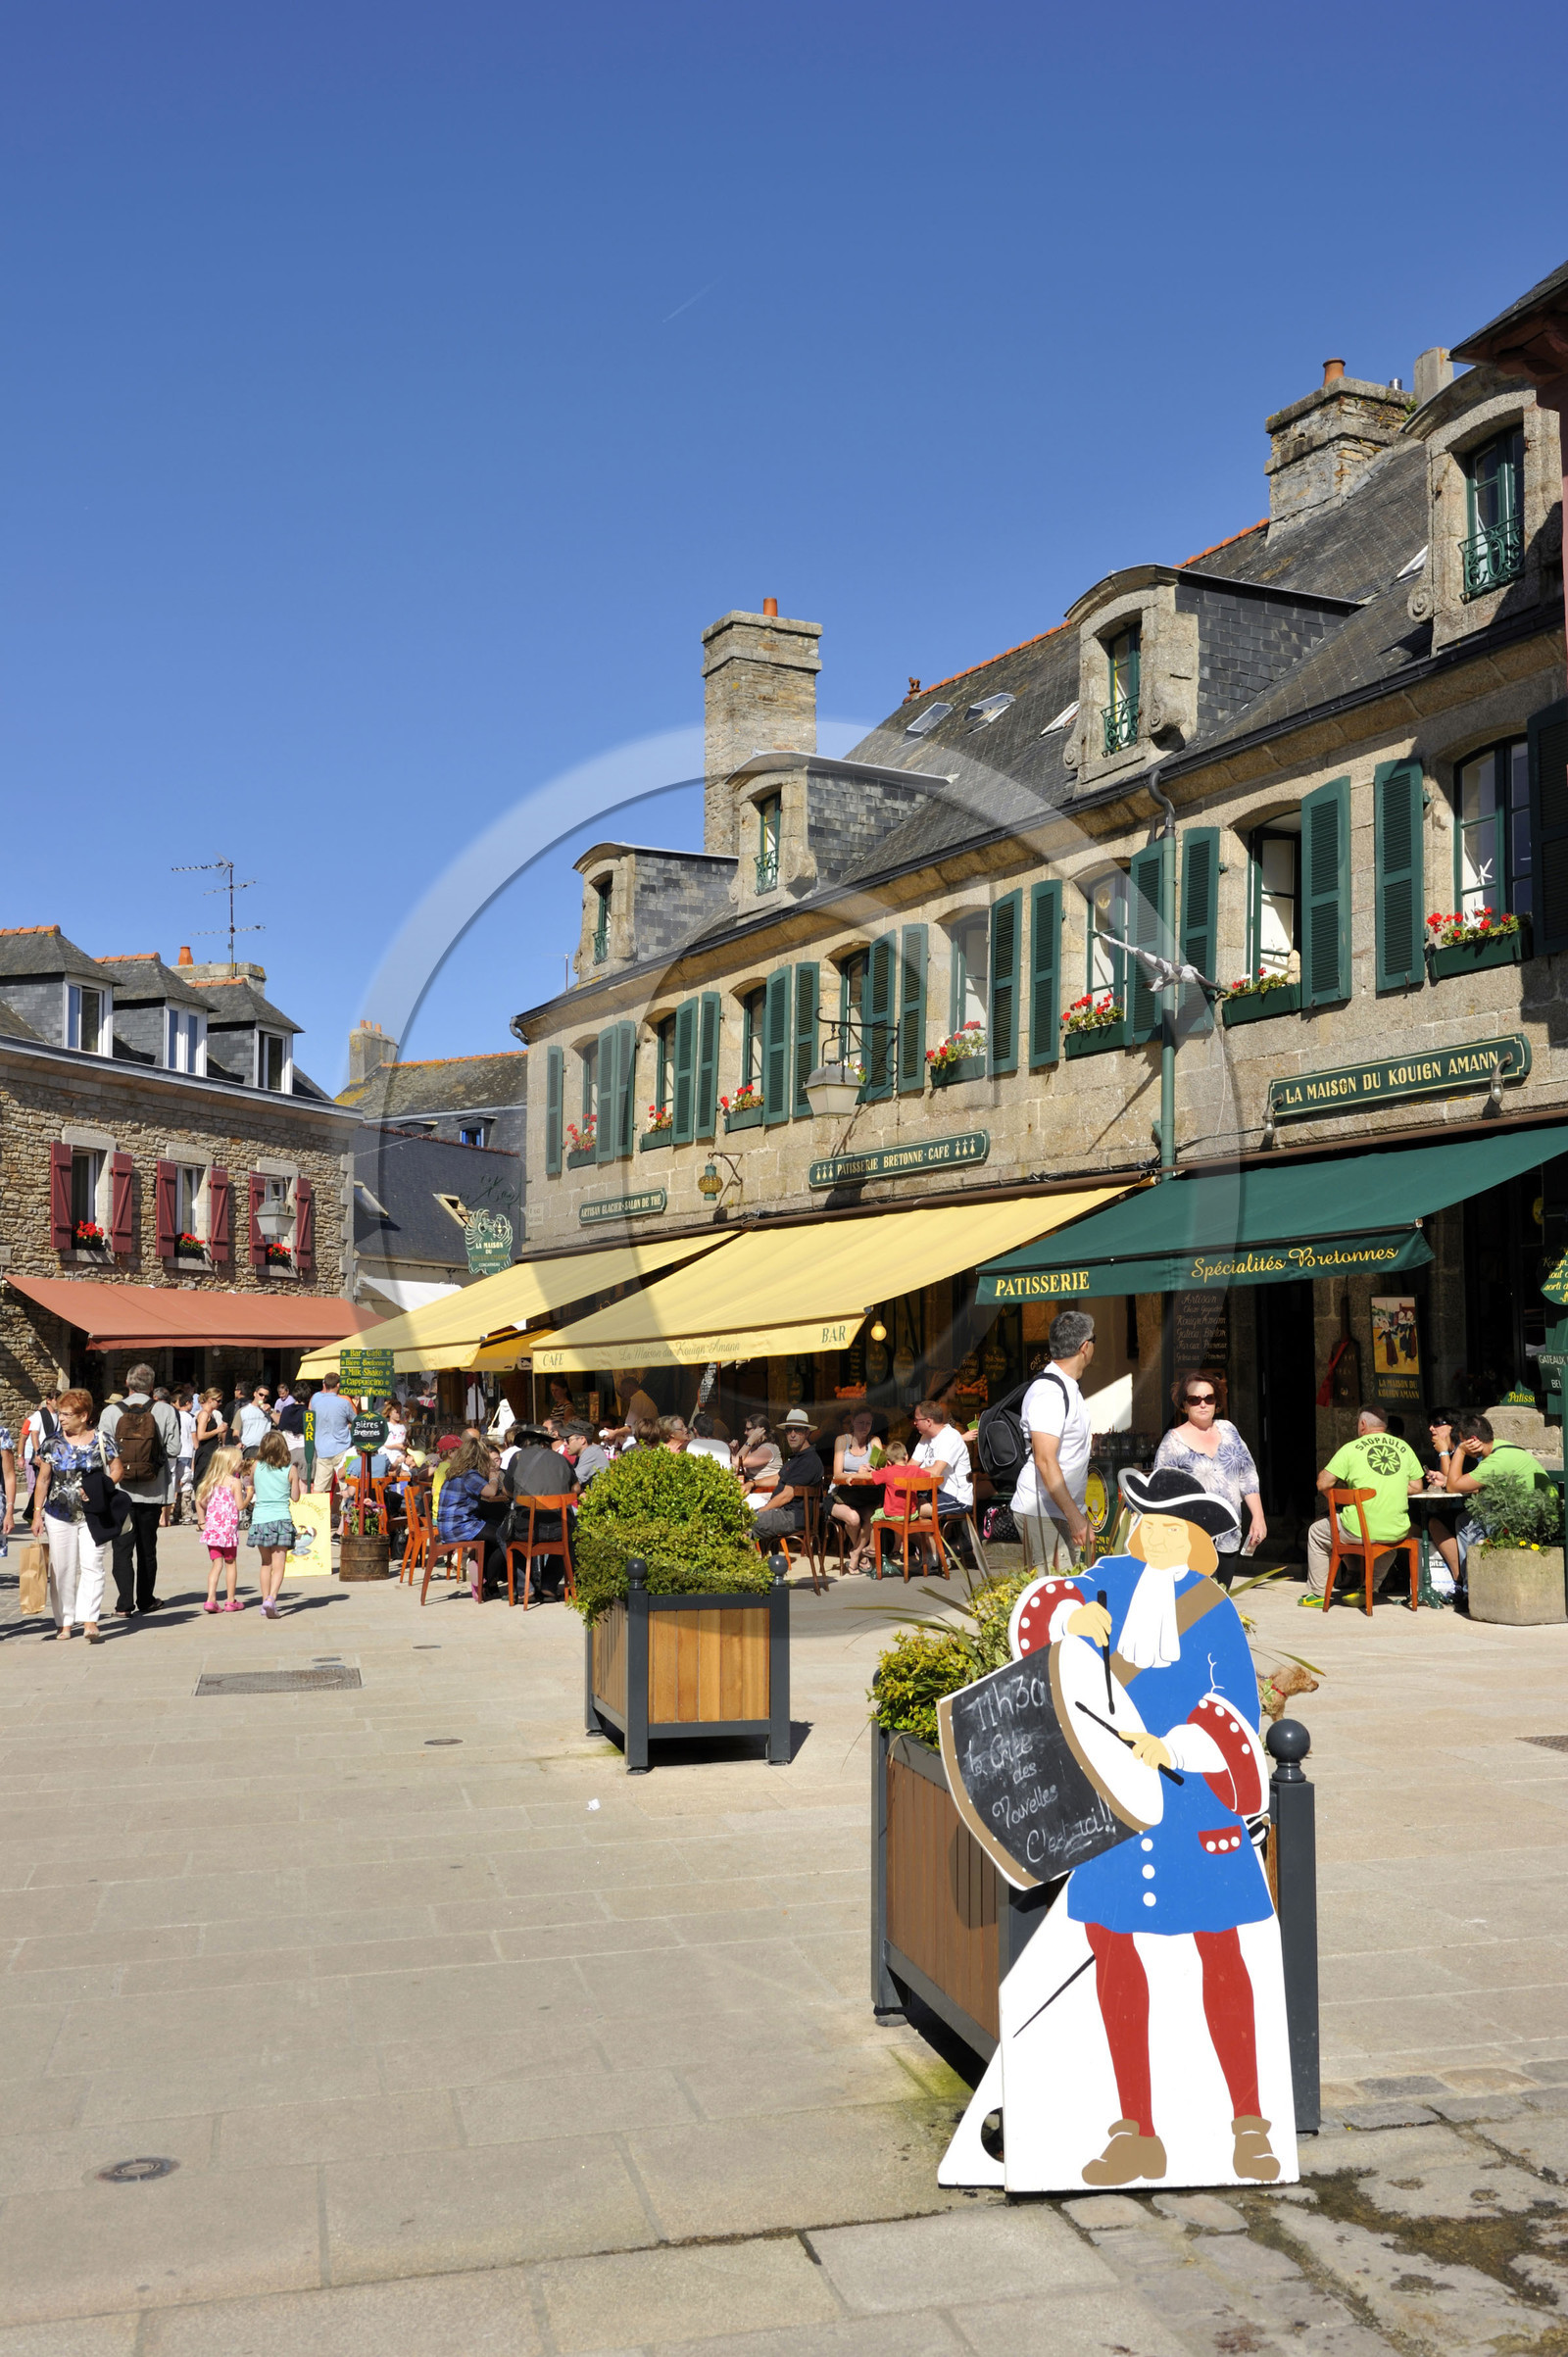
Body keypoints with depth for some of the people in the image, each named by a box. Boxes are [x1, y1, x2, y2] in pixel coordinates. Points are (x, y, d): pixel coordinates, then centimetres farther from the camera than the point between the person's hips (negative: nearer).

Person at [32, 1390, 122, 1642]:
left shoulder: (100, 1440, 0)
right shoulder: (53, 1442, 3)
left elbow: (117, 1468, 7)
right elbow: (43, 1480, 6)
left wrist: (101, 1489, -9)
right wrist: (37, 1512, 2)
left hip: (93, 1515, -2)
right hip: (59, 1515, 2)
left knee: (92, 1566, -7)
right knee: (62, 1569, 6)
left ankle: (89, 1621, -7)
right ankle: (64, 1622, 16)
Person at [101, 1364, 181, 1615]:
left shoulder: (110, 1412, -5)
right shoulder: (165, 1411, -5)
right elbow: (173, 1449, -5)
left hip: (119, 1491, -1)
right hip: (152, 1492, 1)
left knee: (122, 1548, 3)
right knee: (147, 1547, 14)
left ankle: (125, 1604, -4)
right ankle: (145, 1600, 22)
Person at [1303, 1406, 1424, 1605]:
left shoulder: (1351, 1448, -5)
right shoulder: (1404, 1447, 6)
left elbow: (1323, 1484, -7)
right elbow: (1416, 1486, 10)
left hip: (1360, 1531, -4)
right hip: (1397, 1532, 4)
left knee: (1316, 1533, 23)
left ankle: (1318, 1594, 25)